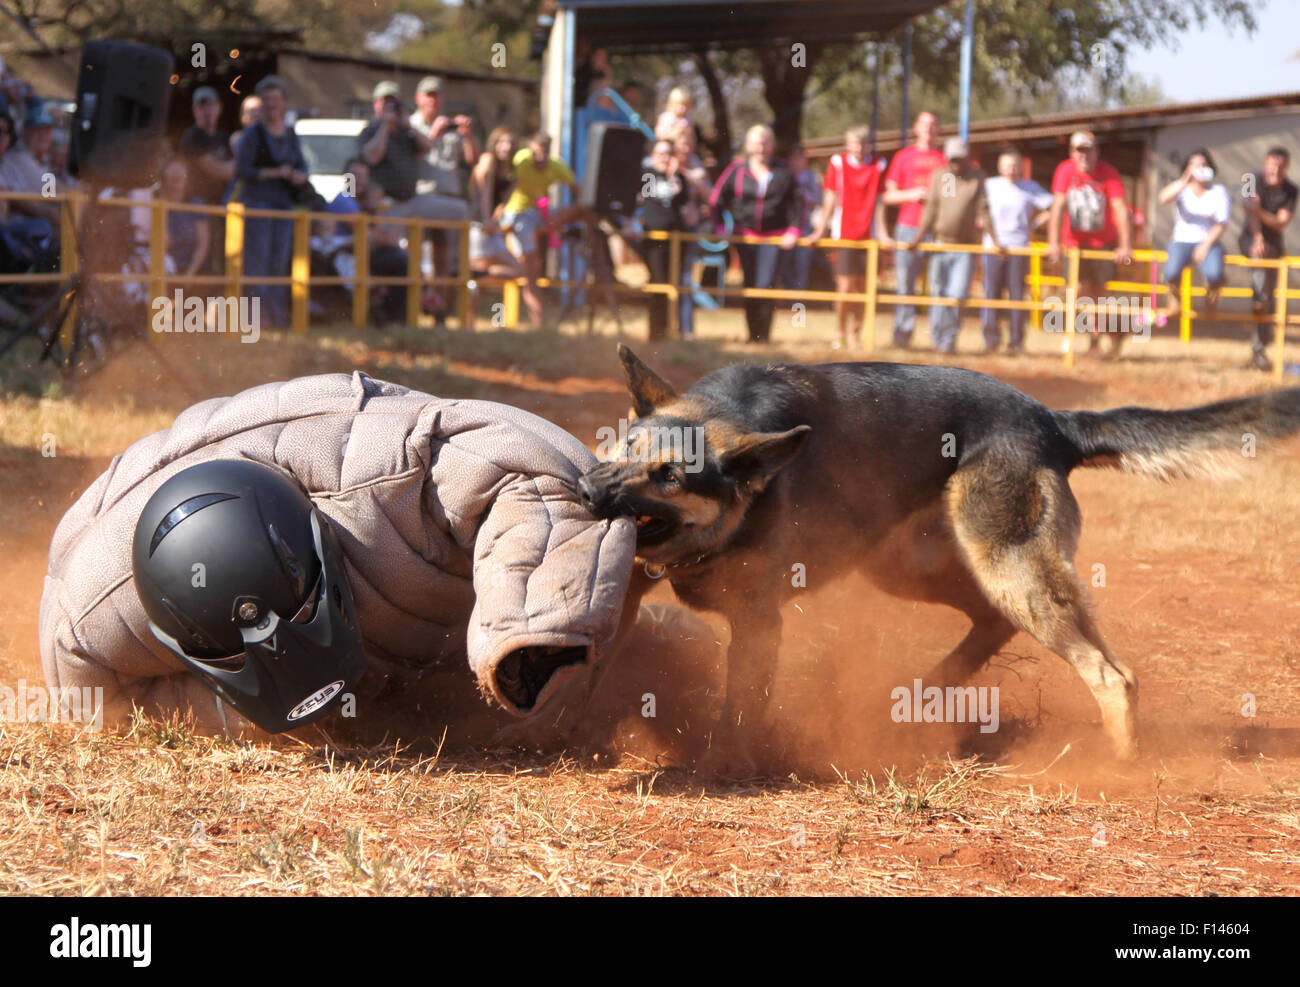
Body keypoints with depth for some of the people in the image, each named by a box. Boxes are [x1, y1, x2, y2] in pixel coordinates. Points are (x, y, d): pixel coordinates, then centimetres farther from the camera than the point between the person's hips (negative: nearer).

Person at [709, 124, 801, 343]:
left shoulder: (783, 171, 1)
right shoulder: (737, 170, 2)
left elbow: (797, 203, 5)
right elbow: (717, 199, 6)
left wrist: (793, 230, -4)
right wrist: (718, 227, -2)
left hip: (775, 238, -2)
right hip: (745, 235, 2)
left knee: (766, 286, -10)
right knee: (750, 287, 4)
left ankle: (763, 335, -1)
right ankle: (753, 335, 14)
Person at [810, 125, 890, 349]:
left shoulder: (878, 165, 2)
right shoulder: (838, 163, -2)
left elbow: (879, 201, 6)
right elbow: (830, 198, 3)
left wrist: (882, 233, 5)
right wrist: (820, 229, 4)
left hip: (868, 235, 2)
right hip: (844, 233, -2)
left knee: (862, 287, 5)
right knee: (845, 287, -7)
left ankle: (856, 334, 18)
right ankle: (841, 335, 8)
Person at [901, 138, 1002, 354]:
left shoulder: (977, 177, 3)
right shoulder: (939, 176, 6)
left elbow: (983, 211, 2)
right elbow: (931, 210, 6)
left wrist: (995, 241, -3)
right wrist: (917, 238, 0)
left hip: (965, 247, -1)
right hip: (940, 244, 1)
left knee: (958, 294, -11)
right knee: (939, 293, 3)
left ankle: (949, 341, -2)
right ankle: (938, 340, 11)